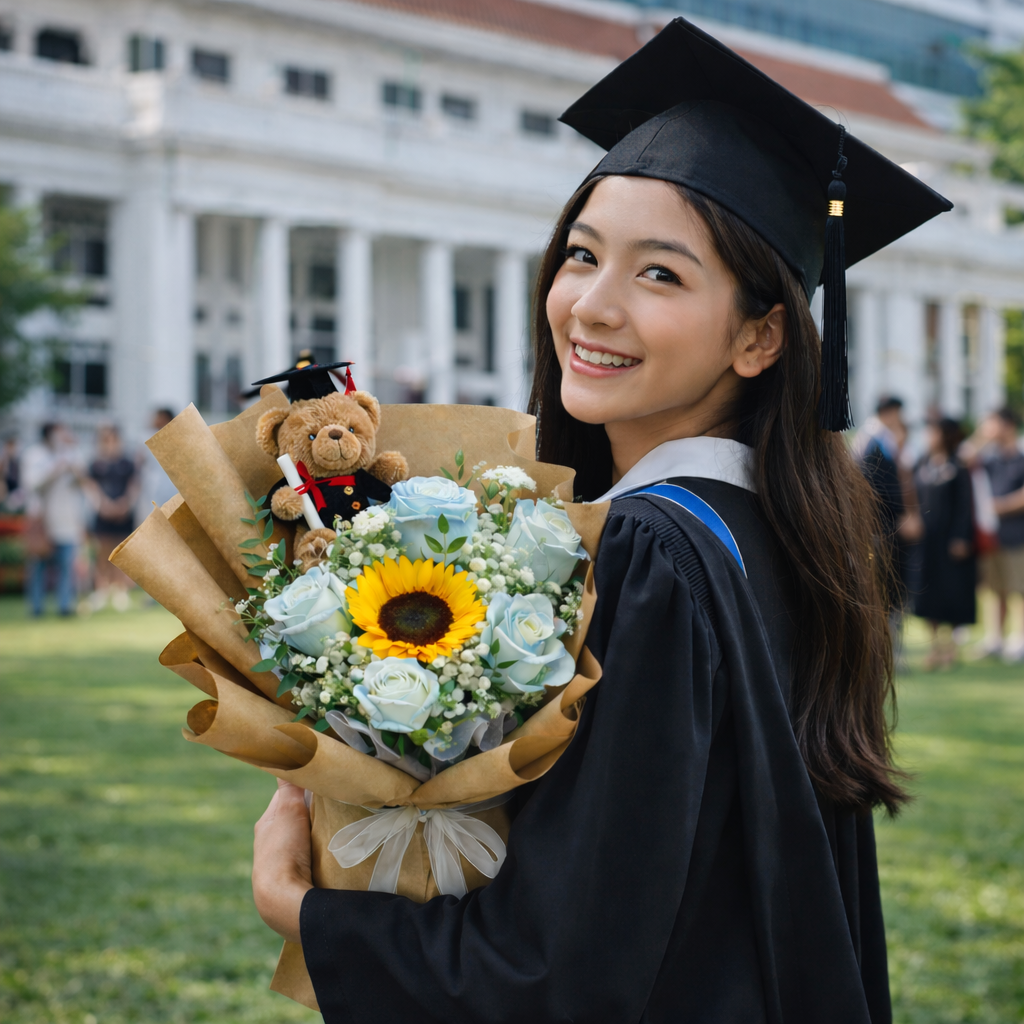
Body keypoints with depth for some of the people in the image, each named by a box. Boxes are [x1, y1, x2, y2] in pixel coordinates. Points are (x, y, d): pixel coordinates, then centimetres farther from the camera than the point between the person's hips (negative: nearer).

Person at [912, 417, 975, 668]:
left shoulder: (959, 466, -9)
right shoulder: (923, 464, 8)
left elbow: (965, 504, -10)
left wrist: (961, 538, -14)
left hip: (949, 536, -6)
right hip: (925, 536, 6)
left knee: (952, 589, 1)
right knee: (929, 591, 6)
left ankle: (952, 642, 11)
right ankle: (936, 643, 14)